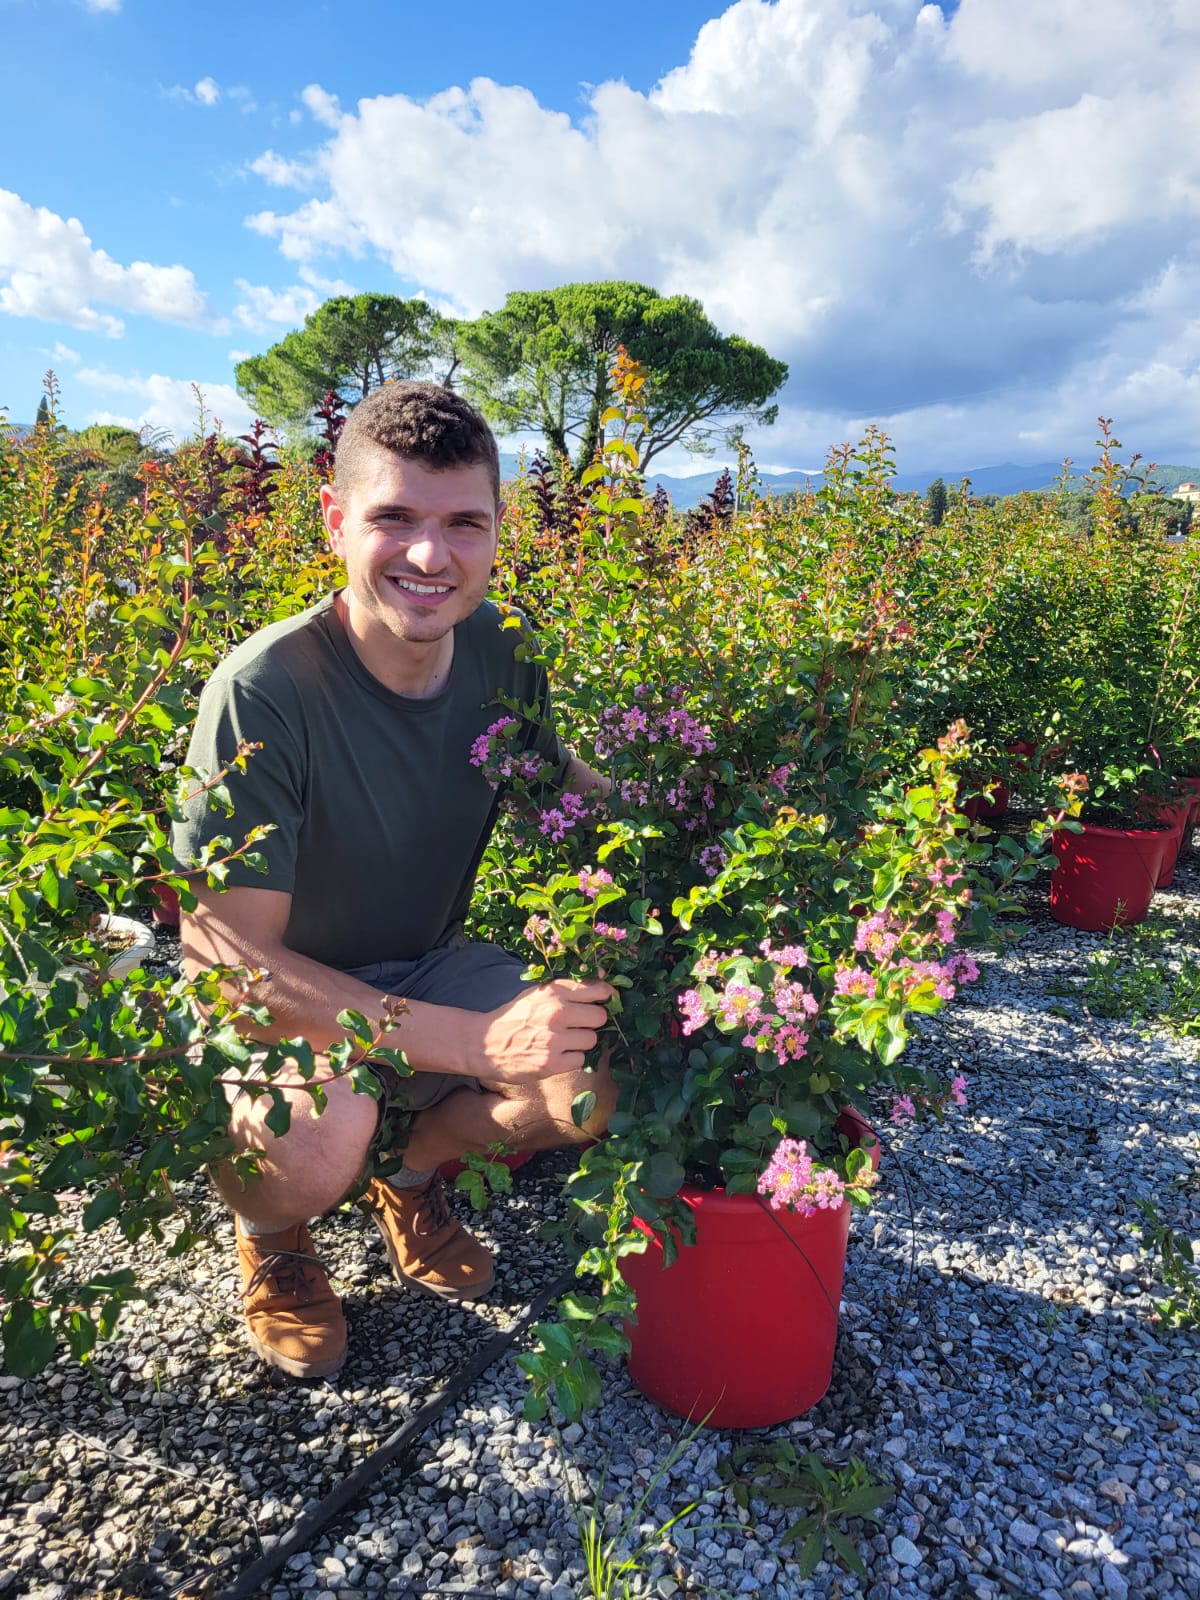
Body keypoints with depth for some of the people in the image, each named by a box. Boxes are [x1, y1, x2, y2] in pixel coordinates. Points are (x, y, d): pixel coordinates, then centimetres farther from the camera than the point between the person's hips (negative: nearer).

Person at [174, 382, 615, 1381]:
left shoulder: (502, 653, -11)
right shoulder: (263, 693, -29)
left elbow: (561, 783, 9)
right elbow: (223, 951, -29)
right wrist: (470, 1042, -37)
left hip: (425, 969, 5)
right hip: (271, 1002, -4)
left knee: (602, 1083, -18)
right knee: (321, 1133, -36)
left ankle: (410, 1175, 14)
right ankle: (271, 1238, 5)